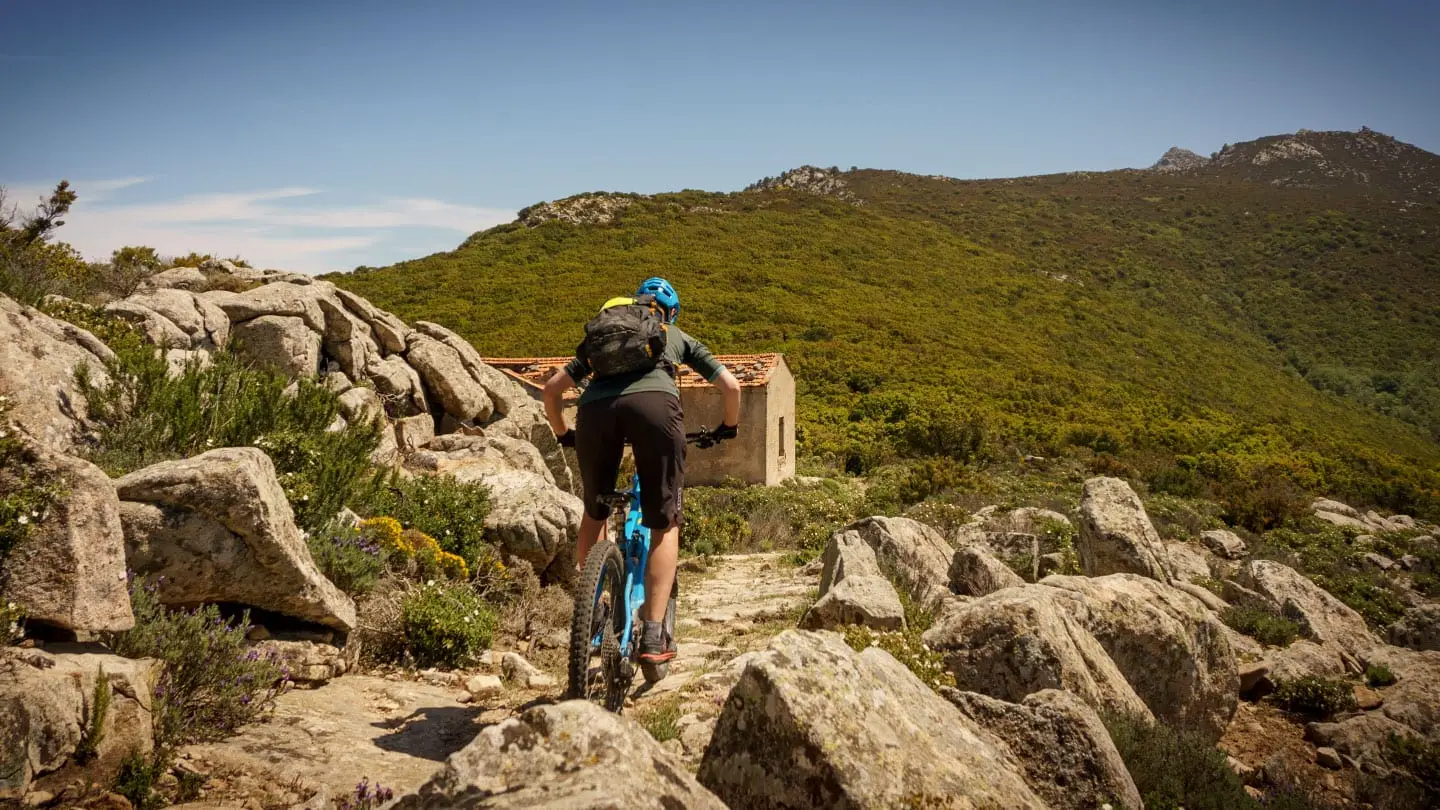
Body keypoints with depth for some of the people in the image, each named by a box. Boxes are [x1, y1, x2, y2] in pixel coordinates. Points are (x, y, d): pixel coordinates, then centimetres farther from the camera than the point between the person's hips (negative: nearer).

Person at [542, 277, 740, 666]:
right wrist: (728, 428, 45)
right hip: (654, 403, -2)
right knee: (665, 524, 9)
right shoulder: (679, 336, 34)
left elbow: (551, 389, 34)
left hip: (595, 407, 2)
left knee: (594, 514, 25)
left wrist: (564, 435, 49)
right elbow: (731, 387, 27)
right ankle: (653, 635, 1)